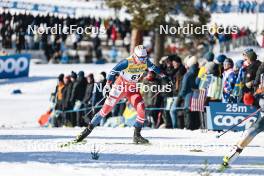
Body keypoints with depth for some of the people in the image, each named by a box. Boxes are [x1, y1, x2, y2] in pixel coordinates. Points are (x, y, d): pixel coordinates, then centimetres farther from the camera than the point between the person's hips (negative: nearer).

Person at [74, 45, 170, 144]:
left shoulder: (146, 62, -10)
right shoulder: (127, 62, -26)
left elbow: (153, 68, 12)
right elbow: (113, 72, -20)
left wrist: (163, 76, 21)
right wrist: (107, 86, -22)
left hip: (133, 89, 4)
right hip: (120, 86, -4)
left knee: (141, 109, -16)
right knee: (106, 109, -4)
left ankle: (137, 135, -5)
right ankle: (88, 129, 7)